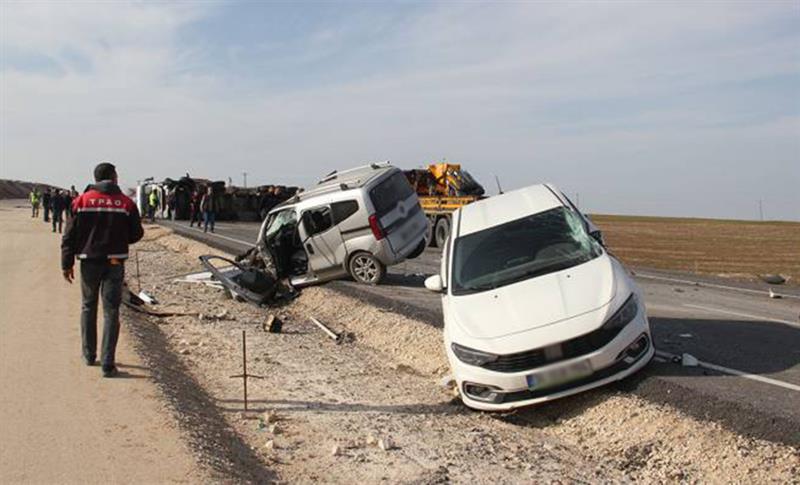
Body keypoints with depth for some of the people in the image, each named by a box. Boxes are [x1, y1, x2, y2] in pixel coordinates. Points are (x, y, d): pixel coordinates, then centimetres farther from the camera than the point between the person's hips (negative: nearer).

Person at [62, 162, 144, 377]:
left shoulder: (82, 201, -1)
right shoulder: (126, 203, -4)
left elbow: (69, 234, -1)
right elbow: (136, 234, 1)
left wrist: (67, 264, 4)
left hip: (89, 261, 2)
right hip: (114, 262, -1)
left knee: (88, 307, 19)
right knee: (111, 312, 1)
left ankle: (89, 355, 28)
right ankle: (107, 364, -3)